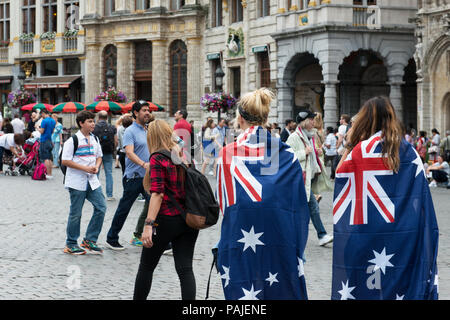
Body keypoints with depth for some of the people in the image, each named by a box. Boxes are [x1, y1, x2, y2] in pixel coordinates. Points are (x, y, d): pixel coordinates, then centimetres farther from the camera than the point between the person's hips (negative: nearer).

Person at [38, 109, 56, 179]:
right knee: (50, 158, 11)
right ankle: (50, 174, 12)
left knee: (46, 158, -7)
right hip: (50, 141, 8)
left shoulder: (44, 121, -14)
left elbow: (41, 131, -14)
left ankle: (48, 174, -10)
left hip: (44, 141, -8)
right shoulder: (53, 121, 10)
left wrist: (38, 128, 4)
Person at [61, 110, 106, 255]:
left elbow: (99, 156, 21)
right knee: (75, 213, 1)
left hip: (92, 180, 6)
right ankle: (71, 244, 15)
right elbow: (65, 161, -13)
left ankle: (90, 240, 12)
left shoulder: (94, 139, 10)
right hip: (77, 182, -6)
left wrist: (96, 167, -2)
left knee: (101, 207, 0)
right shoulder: (73, 140, -10)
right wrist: (85, 168, -18)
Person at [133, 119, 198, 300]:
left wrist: (148, 225, -22)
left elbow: (158, 194, -19)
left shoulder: (158, 159, -11)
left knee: (146, 266, 11)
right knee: (185, 268, 3)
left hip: (167, 220, -5)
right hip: (189, 220, 6)